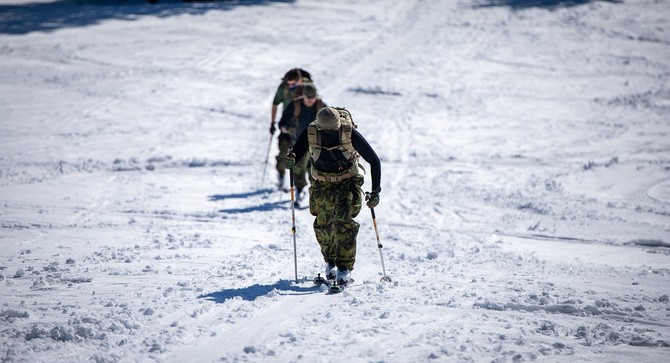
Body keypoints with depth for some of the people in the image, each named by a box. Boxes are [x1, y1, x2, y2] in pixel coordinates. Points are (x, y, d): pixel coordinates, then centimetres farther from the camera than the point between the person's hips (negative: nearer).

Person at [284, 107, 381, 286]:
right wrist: (290, 160, -33)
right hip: (322, 185, 3)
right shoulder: (310, 134, -21)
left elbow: (374, 160, -16)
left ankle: (345, 267, -11)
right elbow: (296, 154, -7)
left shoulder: (351, 134, -26)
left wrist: (375, 191, -17)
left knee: (343, 221, -19)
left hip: (348, 183, -3)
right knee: (323, 226, 7)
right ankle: (330, 261, 33)